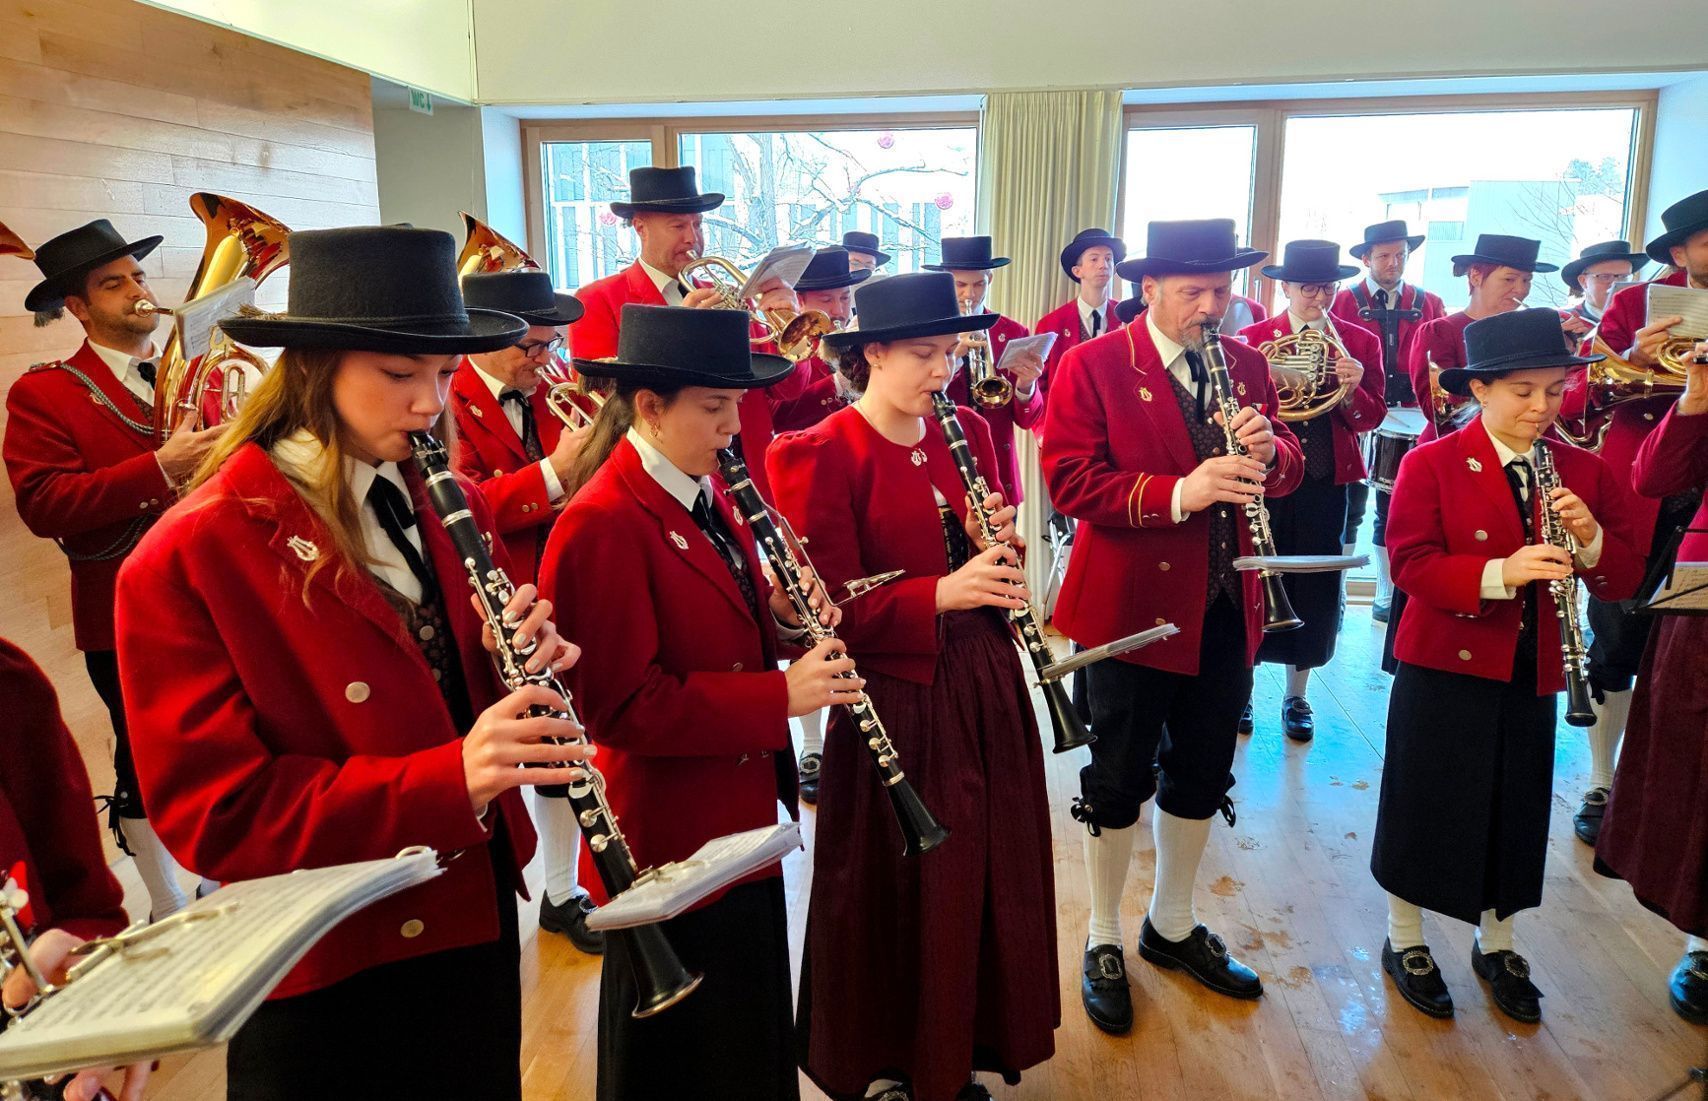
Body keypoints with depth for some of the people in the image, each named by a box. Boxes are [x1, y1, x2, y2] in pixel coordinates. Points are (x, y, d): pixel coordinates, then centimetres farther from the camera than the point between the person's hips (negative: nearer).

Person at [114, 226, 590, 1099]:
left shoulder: (450, 506, 0)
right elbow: (215, 815, -19)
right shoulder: (184, 564, -17)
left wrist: (534, 661, -16)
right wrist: (450, 779, -31)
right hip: (327, 984, -5)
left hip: (478, 920, 6)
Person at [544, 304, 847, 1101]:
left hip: (741, 824, 8)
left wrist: (781, 621, -7)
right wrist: (781, 695, -24)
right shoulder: (600, 527, -22)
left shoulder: (707, 494, 5)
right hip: (671, 845, -8)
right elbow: (623, 708, -24)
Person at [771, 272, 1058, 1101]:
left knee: (987, 874, 16)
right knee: (897, 891, 8)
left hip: (986, 689, 6)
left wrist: (997, 546, -7)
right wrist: (939, 594, -26)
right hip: (895, 702, -6)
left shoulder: (967, 434, 7)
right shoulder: (823, 457, -12)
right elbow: (832, 609, -14)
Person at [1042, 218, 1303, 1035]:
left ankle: (1173, 925, 38)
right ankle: (1103, 943, 26)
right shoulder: (1092, 367, -9)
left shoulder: (1246, 365, 8)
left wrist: (1267, 449, -14)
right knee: (1119, 779, 7)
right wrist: (1178, 494, -29)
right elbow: (1069, 480, -17)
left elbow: (1287, 467, 9)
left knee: (1203, 775, 16)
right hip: (1132, 606, -5)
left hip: (1227, 607, 6)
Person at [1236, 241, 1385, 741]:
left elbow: (1372, 417, 0)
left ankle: (1296, 696, 23)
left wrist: (1352, 391, -19)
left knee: (1315, 588, 8)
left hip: (1326, 484, 2)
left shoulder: (1361, 342, 5)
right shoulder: (1252, 339, 1)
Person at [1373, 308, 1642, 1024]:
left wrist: (1591, 541, -18)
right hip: (1445, 668, -4)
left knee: (1516, 813, 15)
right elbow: (1410, 564, -17)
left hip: (1531, 675, 4)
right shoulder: (1431, 464, -8)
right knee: (1427, 805, 7)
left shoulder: (1584, 472, 4)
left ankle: (1497, 945, 37)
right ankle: (1405, 941, 27)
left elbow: (1624, 579, 3)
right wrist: (1499, 573, -31)